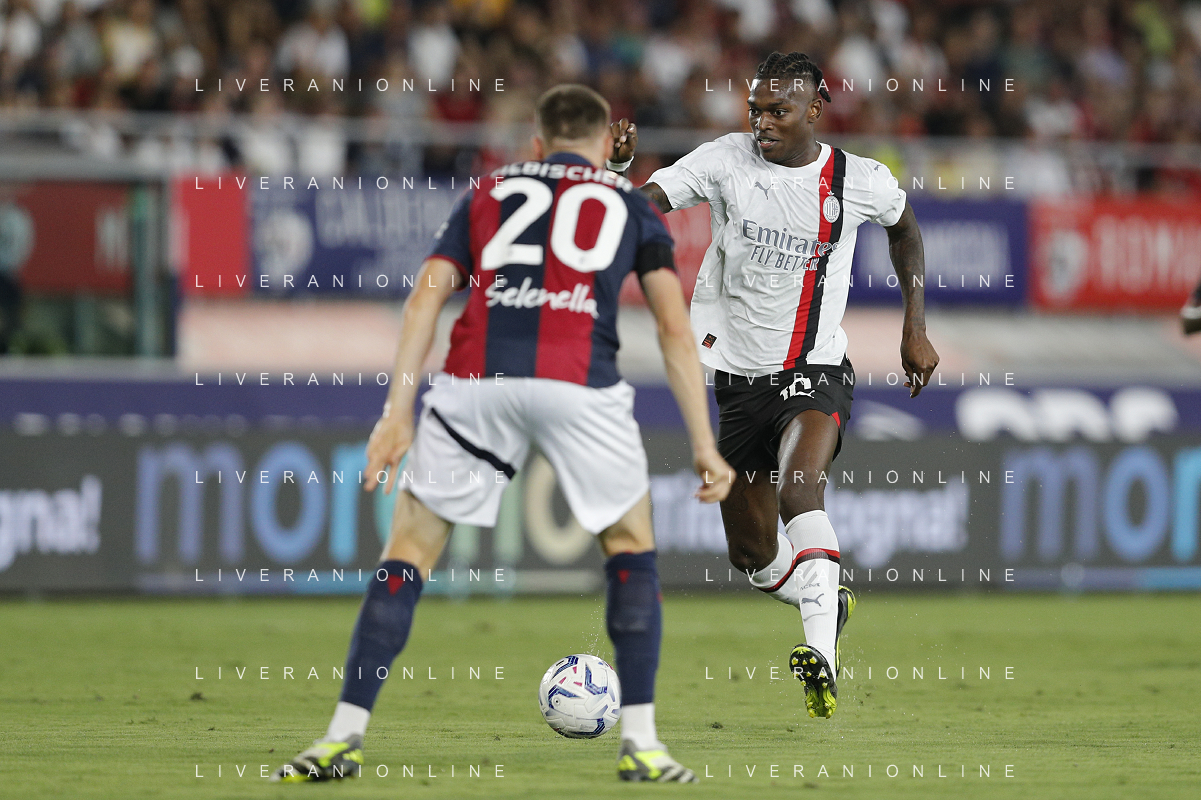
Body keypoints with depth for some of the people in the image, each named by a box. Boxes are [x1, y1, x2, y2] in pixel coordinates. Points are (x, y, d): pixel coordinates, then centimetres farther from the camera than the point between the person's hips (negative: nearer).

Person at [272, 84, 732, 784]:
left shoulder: (491, 192, 28)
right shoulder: (630, 205, 25)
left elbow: (426, 299, 14)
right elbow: (675, 327, 15)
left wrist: (397, 413, 8)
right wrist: (705, 446, 14)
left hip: (477, 378, 1)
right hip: (580, 381, -1)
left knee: (410, 549, 12)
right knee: (632, 546, 19)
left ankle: (345, 736, 6)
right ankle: (641, 744, 12)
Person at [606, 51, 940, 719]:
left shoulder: (862, 182, -4)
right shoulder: (725, 162, -5)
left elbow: (905, 227, 18)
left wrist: (916, 329, 15)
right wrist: (620, 166, -36)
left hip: (815, 370, -3)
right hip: (734, 373, 3)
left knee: (799, 492, -32)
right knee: (753, 554, 11)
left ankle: (824, 658, -43)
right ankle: (830, 601, 43)